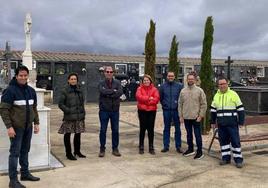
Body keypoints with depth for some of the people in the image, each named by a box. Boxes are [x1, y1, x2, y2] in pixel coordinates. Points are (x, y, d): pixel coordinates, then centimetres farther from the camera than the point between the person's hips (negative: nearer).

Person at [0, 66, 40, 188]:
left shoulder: (31, 91, 9)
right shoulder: (10, 90, -11)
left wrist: (36, 123, 11)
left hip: (28, 127, 6)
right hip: (16, 127, -6)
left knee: (25, 151, 15)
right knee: (15, 152, -2)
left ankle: (25, 173, 28)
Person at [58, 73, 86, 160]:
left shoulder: (79, 90, 11)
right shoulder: (65, 91, -4)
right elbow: (60, 104, -5)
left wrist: (83, 112, 10)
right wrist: (68, 110, -15)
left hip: (79, 117, 5)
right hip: (69, 117, -5)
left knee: (78, 134, 12)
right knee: (67, 135, 2)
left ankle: (77, 151, 27)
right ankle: (68, 153, 12)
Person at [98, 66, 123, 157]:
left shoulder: (117, 83, 4)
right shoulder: (101, 83, 1)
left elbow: (120, 92, -14)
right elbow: (103, 91, -20)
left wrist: (108, 94, -16)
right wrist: (113, 91, -13)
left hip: (115, 110, 1)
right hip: (104, 110, -1)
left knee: (115, 130, 7)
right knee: (103, 130, 5)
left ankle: (115, 148, 20)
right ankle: (102, 149, 18)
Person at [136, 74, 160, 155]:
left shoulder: (154, 89, 4)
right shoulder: (140, 89, 3)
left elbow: (157, 99, -9)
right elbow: (138, 97, -15)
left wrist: (145, 100, -15)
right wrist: (149, 98, -17)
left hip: (152, 111, 1)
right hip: (142, 111, -1)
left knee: (151, 129, 6)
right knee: (142, 128, 6)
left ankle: (151, 147, 16)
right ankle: (141, 147, 16)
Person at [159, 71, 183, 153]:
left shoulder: (179, 86, -2)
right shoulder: (163, 86, 2)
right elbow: (160, 97, 11)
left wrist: (179, 105, -2)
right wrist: (164, 104, 6)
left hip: (176, 110, -1)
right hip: (166, 110, 1)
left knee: (178, 129, 5)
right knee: (166, 129, 8)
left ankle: (178, 146, 15)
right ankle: (166, 146, 16)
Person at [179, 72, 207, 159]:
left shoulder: (199, 90, -4)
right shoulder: (183, 91, 5)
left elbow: (204, 104, -4)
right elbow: (180, 104, 8)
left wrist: (200, 116, -9)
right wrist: (181, 116, 4)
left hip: (196, 117, -4)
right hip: (186, 117, 4)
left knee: (197, 135, 1)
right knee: (189, 134, 15)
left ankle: (199, 152, 10)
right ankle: (190, 149, 28)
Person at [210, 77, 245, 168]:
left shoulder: (233, 94, -4)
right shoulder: (216, 96, 11)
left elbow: (240, 109, -3)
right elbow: (213, 110, 19)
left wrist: (241, 122, -6)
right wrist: (213, 122, 17)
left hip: (232, 123, -5)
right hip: (221, 124, 5)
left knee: (235, 141, -1)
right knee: (223, 140, 9)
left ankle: (238, 159, 8)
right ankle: (226, 158, 21)